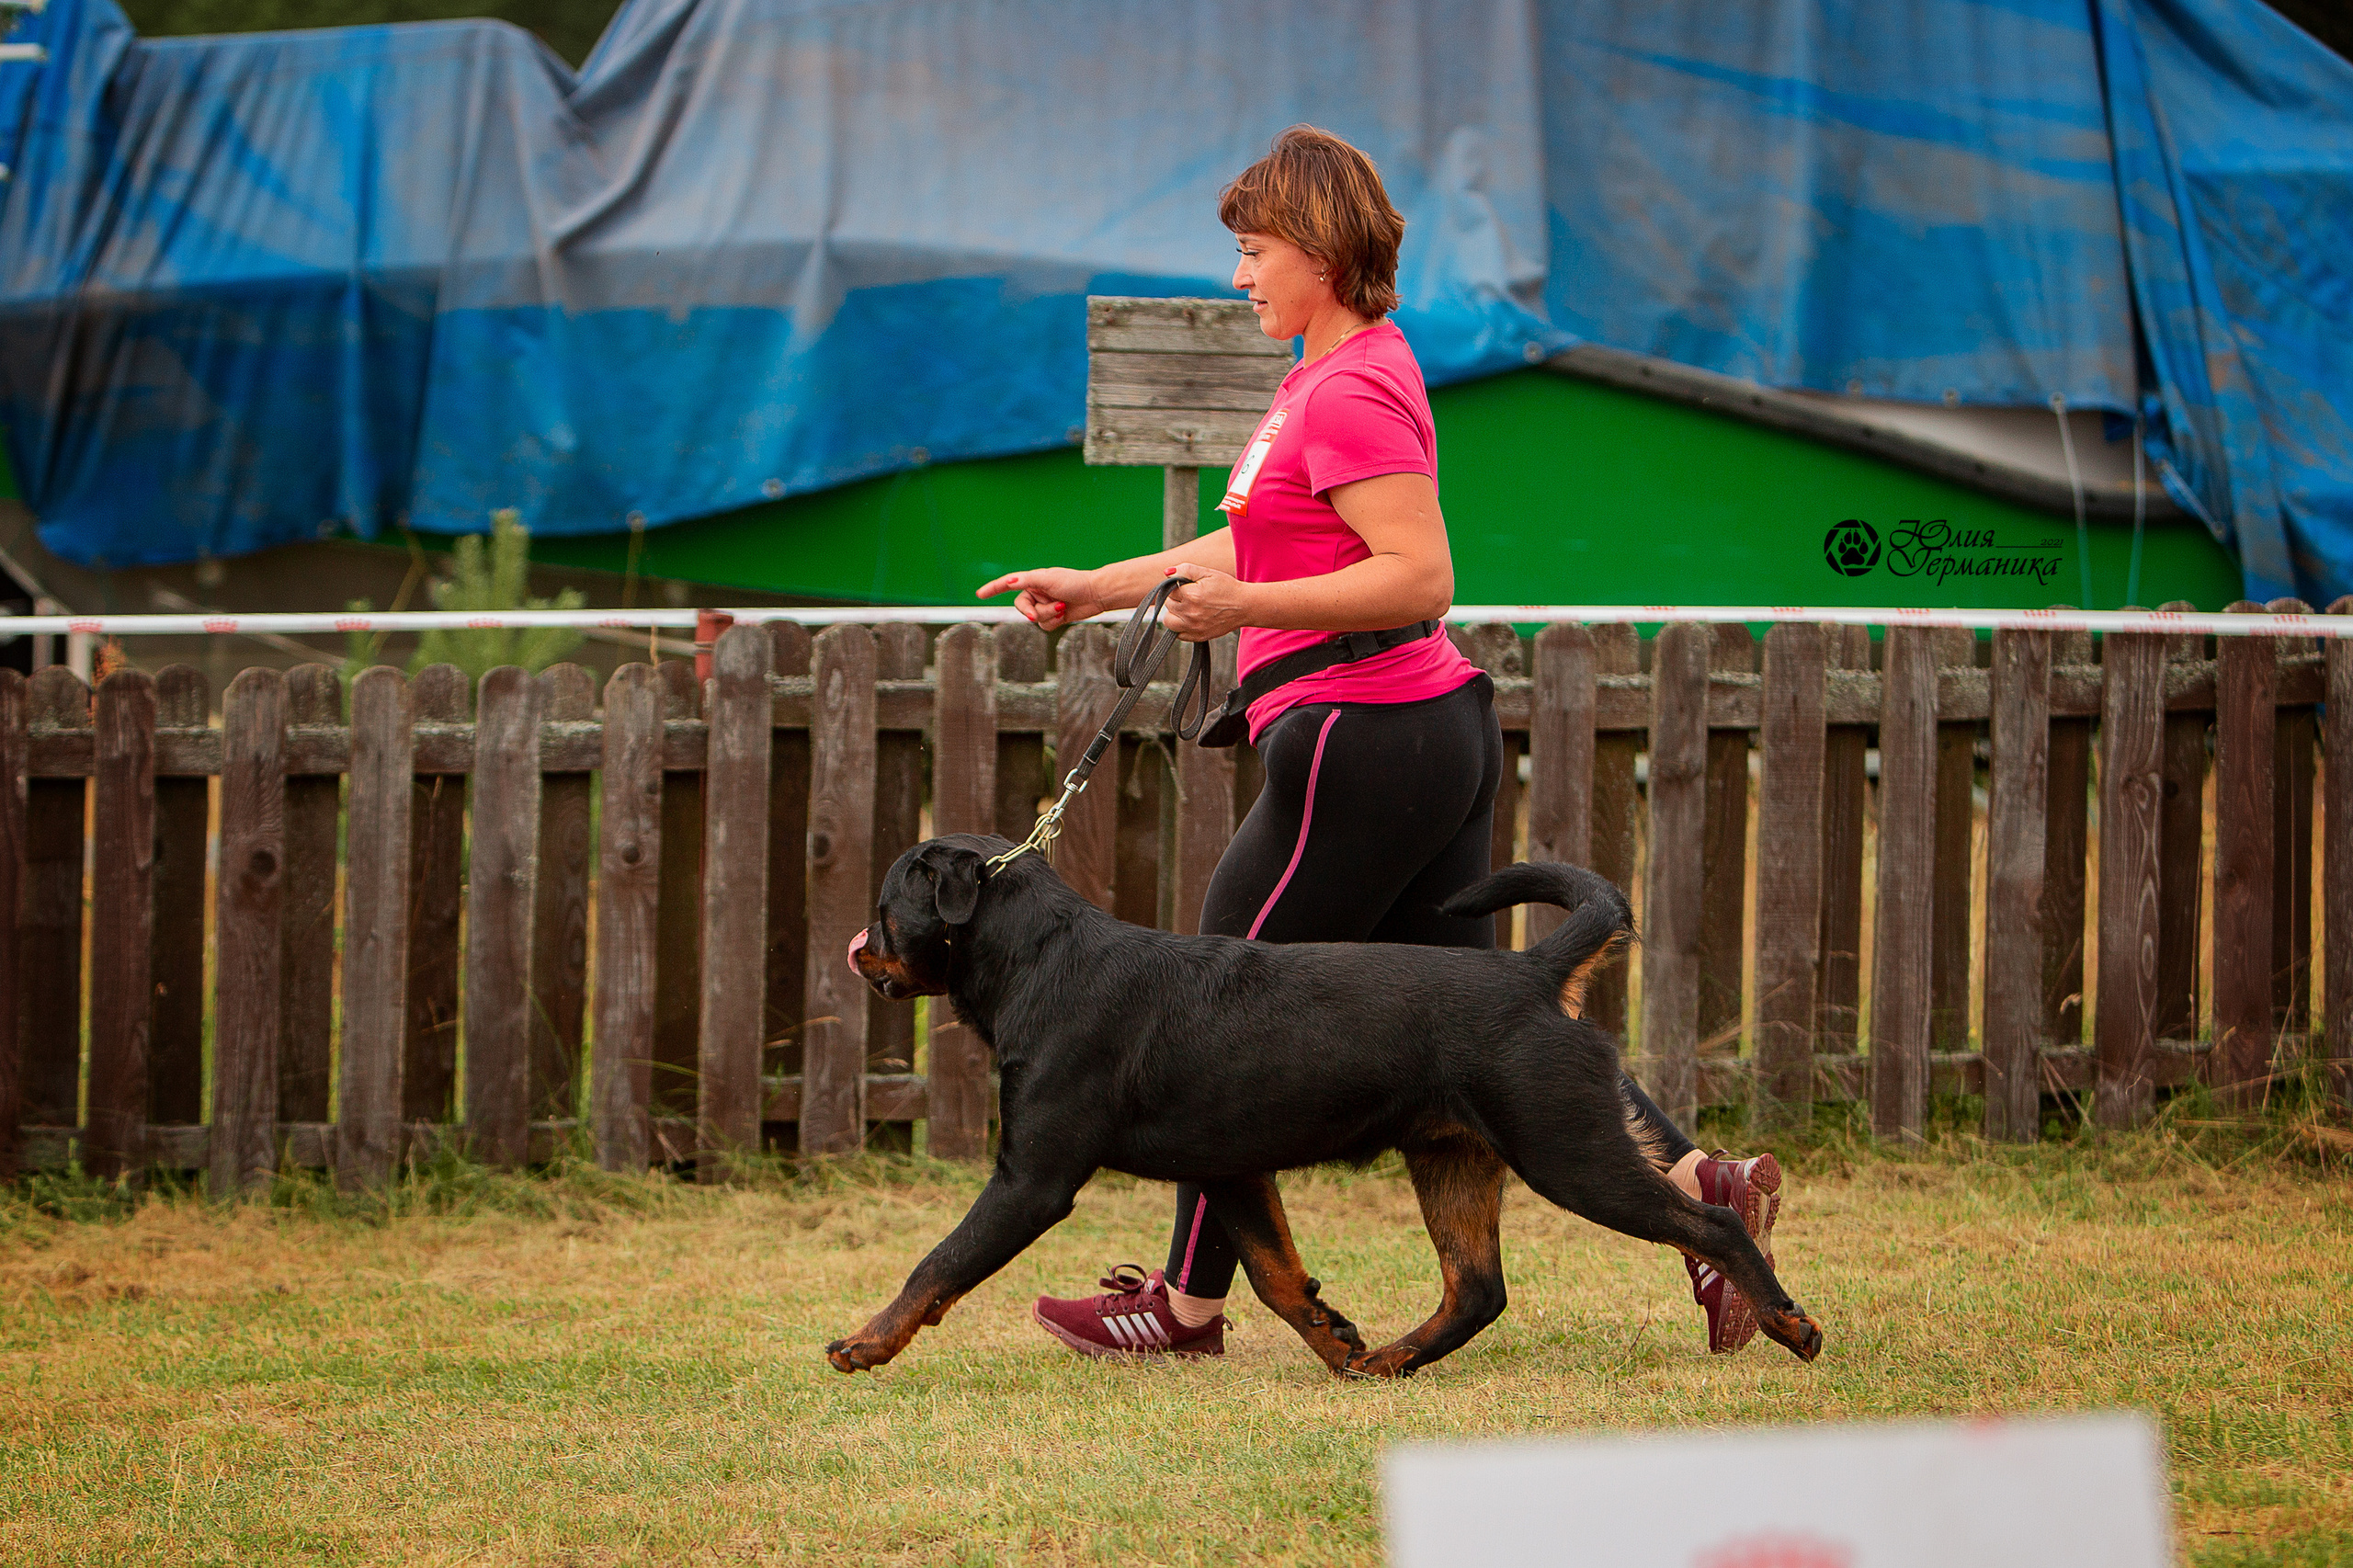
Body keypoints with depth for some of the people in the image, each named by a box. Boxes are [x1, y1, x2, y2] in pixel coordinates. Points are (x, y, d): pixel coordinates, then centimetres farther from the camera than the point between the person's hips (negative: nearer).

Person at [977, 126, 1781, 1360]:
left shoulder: (1350, 392, -16)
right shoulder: (1336, 372, 17)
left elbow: (1419, 575, -24)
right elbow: (1262, 543, 26)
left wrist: (1246, 608, -26)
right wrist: (1097, 589, 25)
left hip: (1362, 740, -10)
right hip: (1436, 733, 10)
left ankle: (1188, 1302, 10)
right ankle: (1697, 1185, -2)